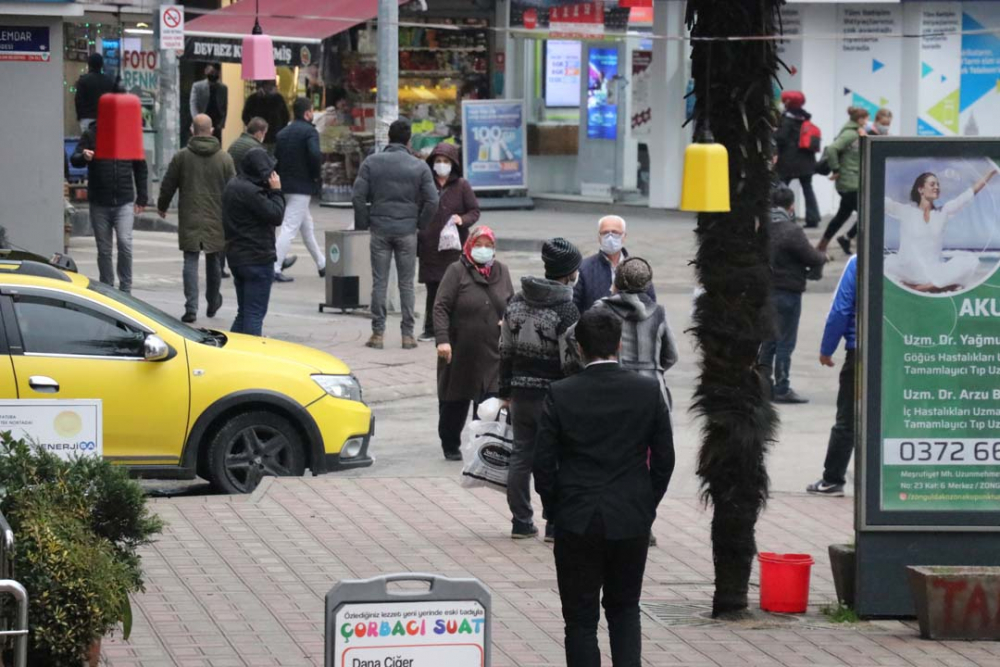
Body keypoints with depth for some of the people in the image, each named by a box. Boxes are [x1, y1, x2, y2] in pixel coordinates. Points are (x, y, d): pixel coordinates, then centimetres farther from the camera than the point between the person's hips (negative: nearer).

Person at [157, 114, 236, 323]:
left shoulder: (182, 157, -3)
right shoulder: (224, 158, -1)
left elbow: (168, 186, 4)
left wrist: (162, 206, 22)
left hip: (190, 220, -2)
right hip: (216, 220, 2)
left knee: (191, 262, -1)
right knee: (214, 262, 17)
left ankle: (191, 308, -12)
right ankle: (213, 303, 32)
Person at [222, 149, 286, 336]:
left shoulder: (233, 186, 12)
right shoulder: (250, 191, -20)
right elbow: (276, 215, -18)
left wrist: (270, 191, 5)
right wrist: (276, 191, -8)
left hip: (236, 257, 10)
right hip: (257, 259, -10)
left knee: (244, 312, 17)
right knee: (255, 314, -5)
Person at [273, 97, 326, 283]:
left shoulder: (283, 133, 13)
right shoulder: (309, 131, -10)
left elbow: (275, 158, 11)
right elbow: (315, 155, -25)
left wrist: (282, 178, 13)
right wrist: (316, 175, -9)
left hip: (285, 186, 8)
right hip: (302, 187, -8)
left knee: (307, 226, 19)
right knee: (290, 229, -8)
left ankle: (322, 264, 30)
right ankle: (275, 268, -13)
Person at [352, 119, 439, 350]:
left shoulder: (371, 163, 0)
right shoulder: (419, 166, 0)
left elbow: (359, 196, -5)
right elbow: (432, 200, -5)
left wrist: (363, 224, 5)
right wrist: (420, 224, 8)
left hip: (380, 229, 0)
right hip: (407, 231, 0)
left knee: (379, 282, 4)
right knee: (406, 283, 6)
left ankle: (378, 333, 2)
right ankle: (408, 334, 5)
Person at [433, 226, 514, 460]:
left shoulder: (501, 272, 8)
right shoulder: (457, 271, -5)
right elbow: (441, 307, -11)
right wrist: (442, 339, -20)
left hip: (492, 353, 2)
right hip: (460, 352, -2)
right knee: (454, 404, 11)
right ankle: (450, 446, 28)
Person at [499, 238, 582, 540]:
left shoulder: (517, 302, 5)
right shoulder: (565, 310, -16)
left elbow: (505, 351, 11)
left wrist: (506, 390, 19)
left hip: (521, 393, 6)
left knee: (521, 456, 13)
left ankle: (521, 522, 18)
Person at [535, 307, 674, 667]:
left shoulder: (560, 395, -9)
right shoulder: (648, 391, -5)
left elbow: (544, 463, -6)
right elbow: (664, 459, 1)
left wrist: (556, 510, 9)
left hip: (577, 523, -2)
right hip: (632, 522, 2)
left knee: (581, 618, 6)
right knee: (624, 610, 17)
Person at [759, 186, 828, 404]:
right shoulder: (792, 231, -19)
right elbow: (812, 257, -16)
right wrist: (822, 257, 8)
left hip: (766, 290, 7)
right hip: (788, 292, -7)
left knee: (768, 339, 17)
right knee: (785, 342, -1)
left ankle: (764, 384, 21)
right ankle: (782, 389, 1)